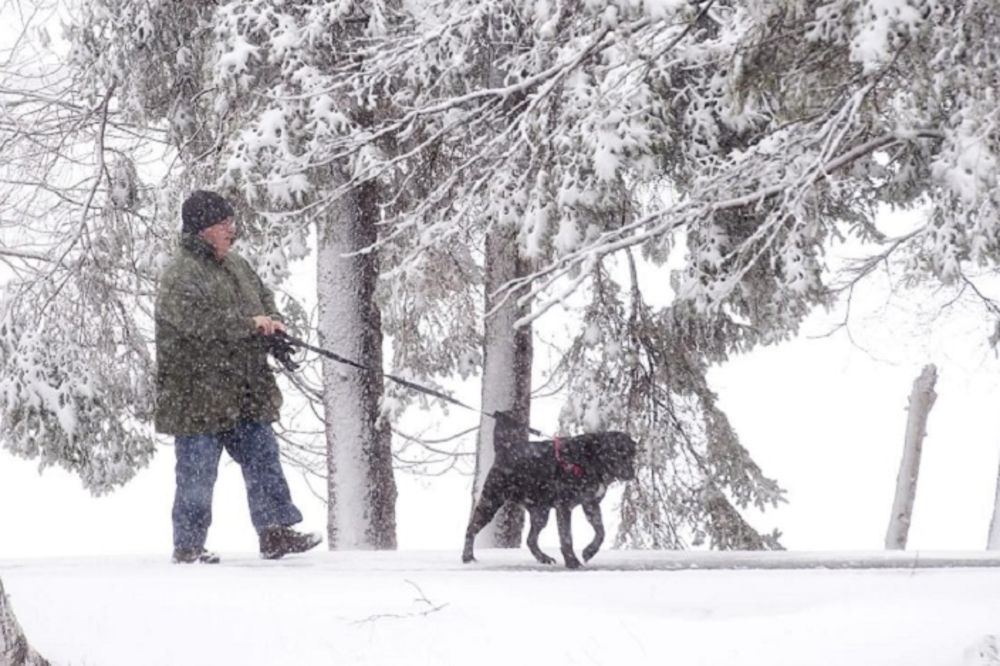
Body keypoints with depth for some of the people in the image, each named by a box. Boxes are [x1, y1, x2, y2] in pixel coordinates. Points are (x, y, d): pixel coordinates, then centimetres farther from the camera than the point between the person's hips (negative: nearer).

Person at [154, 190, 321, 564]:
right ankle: (187, 546, 9)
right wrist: (249, 323, -26)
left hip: (246, 394, 8)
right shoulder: (179, 275, -14)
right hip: (198, 396, -8)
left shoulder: (236, 265, 14)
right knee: (197, 473, -1)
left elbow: (264, 298, 27)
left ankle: (275, 532, 11)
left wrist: (272, 323, 3)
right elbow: (196, 319, -28)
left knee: (263, 459, 7)